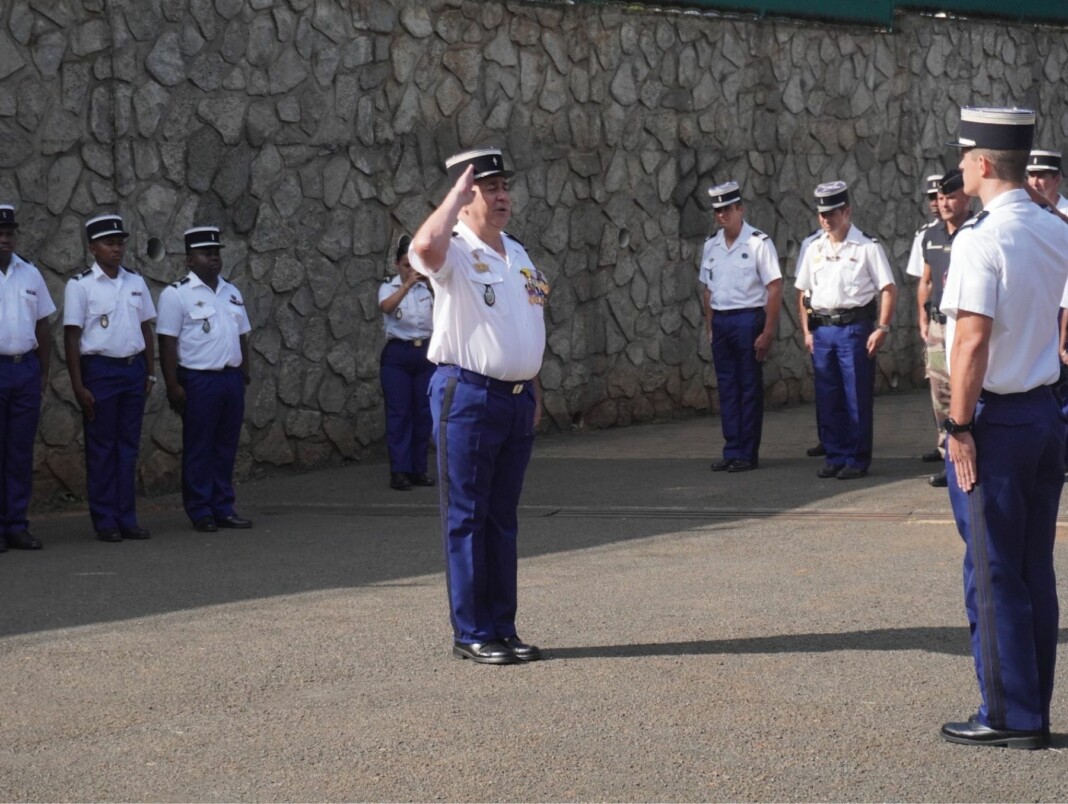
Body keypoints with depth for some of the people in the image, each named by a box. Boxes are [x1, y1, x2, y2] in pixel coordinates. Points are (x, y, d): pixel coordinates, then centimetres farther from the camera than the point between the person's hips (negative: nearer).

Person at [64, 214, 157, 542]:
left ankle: (127, 518, 13)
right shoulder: (80, 286, -6)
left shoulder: (136, 282, 9)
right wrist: (78, 385, -12)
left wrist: (149, 372, 10)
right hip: (100, 370, -5)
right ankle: (105, 521, 7)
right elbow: (72, 337, -8)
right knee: (101, 448, 1)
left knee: (129, 446, 8)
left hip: (133, 369, 5)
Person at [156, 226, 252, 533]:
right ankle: (200, 512, 5)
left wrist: (244, 372, 15)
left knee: (226, 447, 10)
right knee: (198, 449, -1)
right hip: (198, 381, -6)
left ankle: (224, 508, 16)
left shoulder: (231, 293, 15)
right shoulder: (176, 295, -7)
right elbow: (167, 343, -10)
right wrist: (173, 386, -15)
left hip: (231, 379, 6)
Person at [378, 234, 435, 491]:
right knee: (399, 414, -4)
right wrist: (408, 284, -37)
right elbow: (386, 307, -25)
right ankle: (399, 472, -2)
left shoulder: (426, 289, 9)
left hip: (425, 353, 3)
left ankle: (418, 469, 13)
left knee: (423, 412, 5)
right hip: (398, 354, -3)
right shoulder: (389, 287, -1)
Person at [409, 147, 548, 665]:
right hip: (467, 394, -7)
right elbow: (426, 244, -34)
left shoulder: (518, 254, 16)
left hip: (517, 397, 7)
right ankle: (471, 633, 2)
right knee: (466, 517, -2)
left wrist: (534, 390, 18)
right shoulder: (455, 251, -8)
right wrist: (458, 194, -19)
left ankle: (502, 627, 17)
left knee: (503, 519, 11)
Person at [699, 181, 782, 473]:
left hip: (748, 319, -6)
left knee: (750, 388, 1)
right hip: (720, 321, 6)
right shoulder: (711, 246, 9)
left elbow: (775, 289, -11)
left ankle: (748, 454, 7)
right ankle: (732, 451, 15)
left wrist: (768, 333, -14)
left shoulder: (758, 243, -9)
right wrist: (709, 326, 10)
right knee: (727, 387, 9)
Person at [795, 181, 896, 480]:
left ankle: (857, 459, 5)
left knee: (857, 397, -1)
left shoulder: (867, 247, -3)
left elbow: (888, 289, -6)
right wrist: (807, 331, 10)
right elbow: (804, 292, 17)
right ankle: (835, 457, 17)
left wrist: (882, 328, -13)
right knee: (828, 398, 8)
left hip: (855, 326, -5)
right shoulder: (814, 250, 12)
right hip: (822, 329, 5)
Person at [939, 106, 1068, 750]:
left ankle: (1009, 716, 6)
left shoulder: (981, 239, -17)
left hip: (996, 419, -8)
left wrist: (960, 426, -16)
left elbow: (973, 340, -21)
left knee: (993, 573, 1)